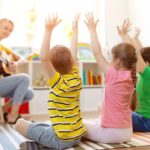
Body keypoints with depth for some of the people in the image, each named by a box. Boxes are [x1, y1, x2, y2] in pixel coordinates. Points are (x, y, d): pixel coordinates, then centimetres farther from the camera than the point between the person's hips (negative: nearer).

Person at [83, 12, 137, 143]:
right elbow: (127, 53, 14)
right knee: (96, 121, 33)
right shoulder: (131, 76, -2)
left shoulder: (114, 75, -19)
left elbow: (97, 53, -14)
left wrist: (92, 29, -7)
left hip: (112, 133, -7)